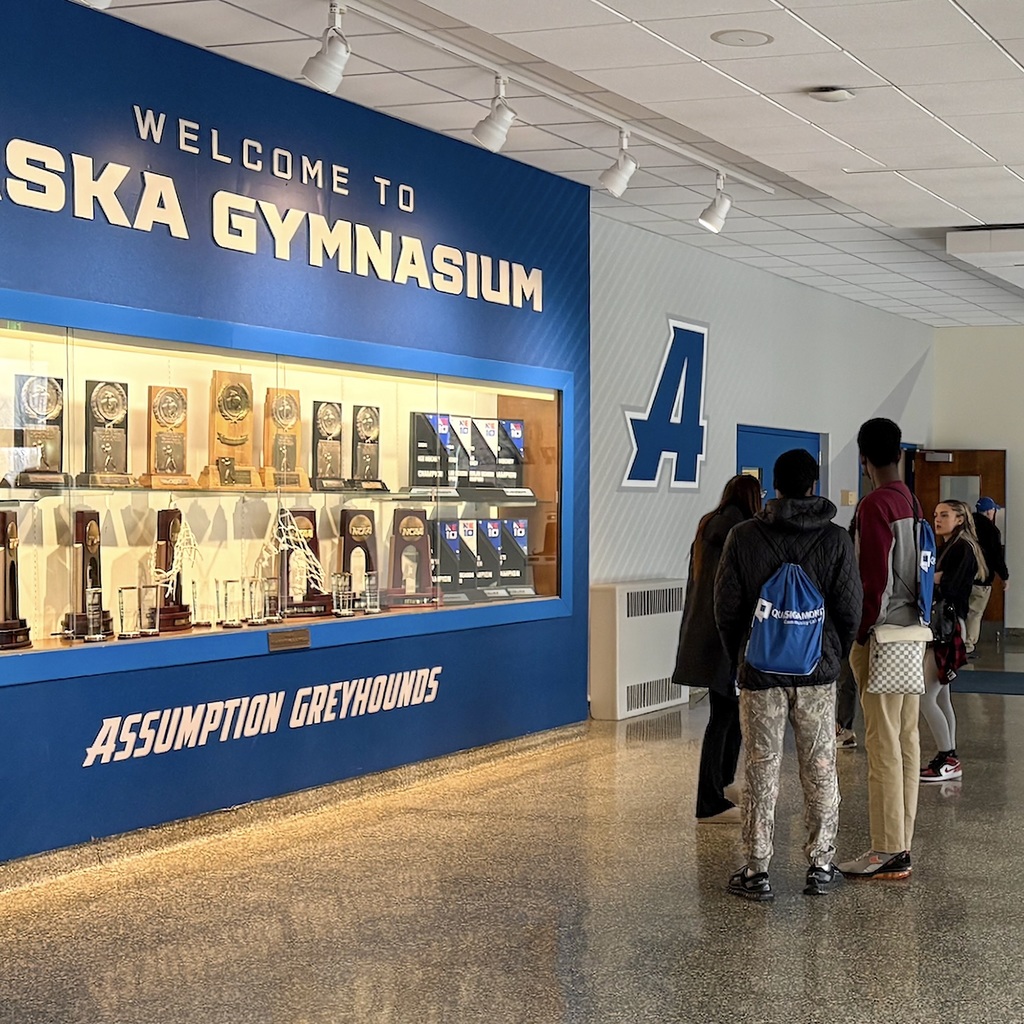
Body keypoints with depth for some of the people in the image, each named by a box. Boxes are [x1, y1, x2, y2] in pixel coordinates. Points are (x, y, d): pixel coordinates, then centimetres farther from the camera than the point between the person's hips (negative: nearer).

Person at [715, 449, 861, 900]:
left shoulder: (744, 536, -5)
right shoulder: (836, 539, -4)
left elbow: (726, 608, -3)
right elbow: (850, 610, -2)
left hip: (760, 675, -1)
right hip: (817, 675, 1)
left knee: (761, 772, 5)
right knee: (820, 771, 10)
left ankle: (757, 871, 8)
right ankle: (820, 866, 15)